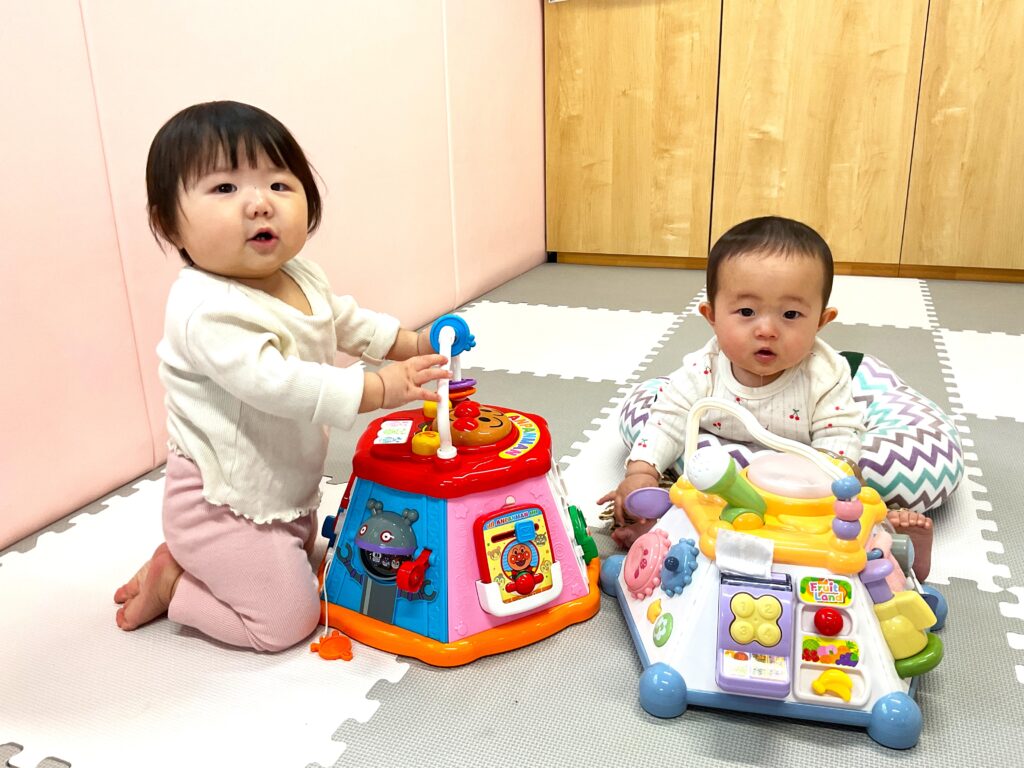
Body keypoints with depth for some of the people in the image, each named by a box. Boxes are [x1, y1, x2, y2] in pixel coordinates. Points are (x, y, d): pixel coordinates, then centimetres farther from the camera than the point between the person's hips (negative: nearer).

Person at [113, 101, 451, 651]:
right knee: (289, 620, -3)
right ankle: (169, 584, 13)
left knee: (301, 563, 30)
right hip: (224, 503, -9)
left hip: (287, 487, 9)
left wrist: (414, 344, 9)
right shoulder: (206, 309, -30)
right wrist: (378, 388, -40)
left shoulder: (301, 278, -2)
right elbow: (272, 383, -39)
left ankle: (184, 557, 30)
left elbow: (347, 320, 17)